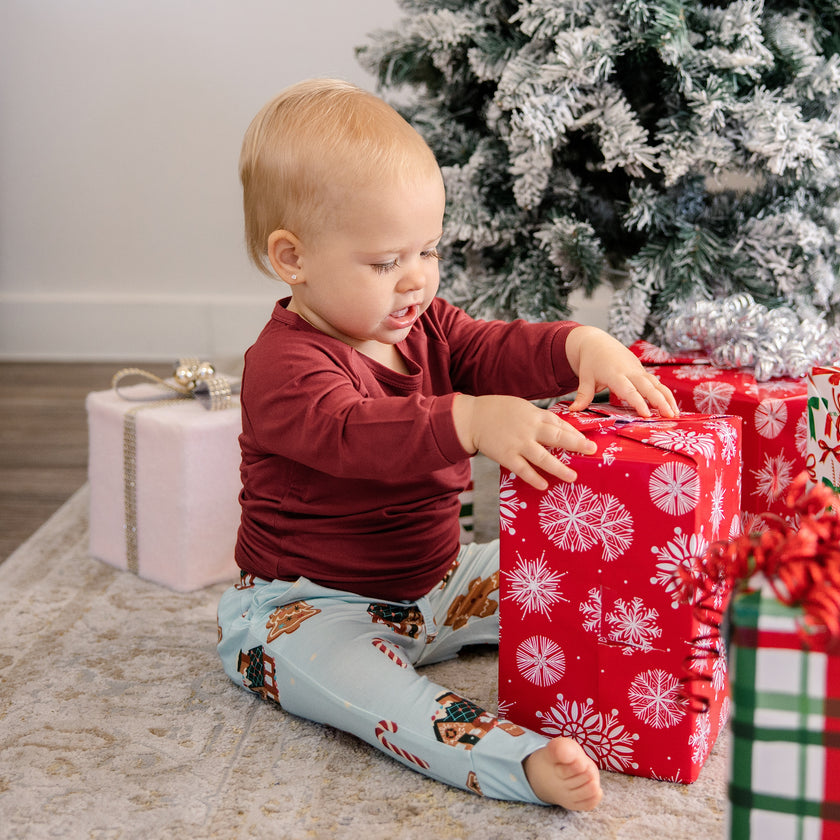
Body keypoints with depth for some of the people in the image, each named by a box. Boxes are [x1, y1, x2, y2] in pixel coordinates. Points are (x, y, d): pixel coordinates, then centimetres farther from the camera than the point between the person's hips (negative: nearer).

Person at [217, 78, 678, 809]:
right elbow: (355, 433, -41)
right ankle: (520, 759, -54)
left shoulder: (423, 324, 5)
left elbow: (496, 351, -7)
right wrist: (472, 421, -57)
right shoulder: (286, 367, -23)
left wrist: (582, 346, -29)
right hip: (311, 606, -8)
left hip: (428, 583, 9)